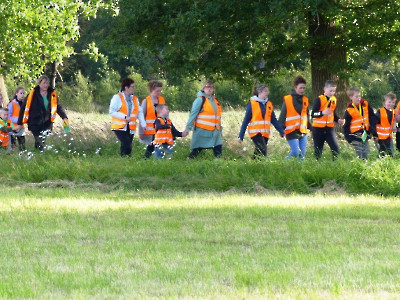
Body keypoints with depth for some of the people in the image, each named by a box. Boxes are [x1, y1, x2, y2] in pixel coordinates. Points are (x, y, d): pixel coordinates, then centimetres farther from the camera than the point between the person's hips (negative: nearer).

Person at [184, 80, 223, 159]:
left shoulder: (215, 101, 17)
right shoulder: (200, 100, -5)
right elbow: (193, 115, -10)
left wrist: (220, 129, 23)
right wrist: (188, 128, -16)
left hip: (214, 132, 6)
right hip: (202, 131, -6)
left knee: (218, 152, 2)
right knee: (196, 151, -4)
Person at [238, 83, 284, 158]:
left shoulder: (269, 104, 11)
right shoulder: (252, 104, -4)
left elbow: (274, 120, 14)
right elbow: (246, 120, -2)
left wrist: (281, 131, 6)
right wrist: (241, 136, -3)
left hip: (265, 134, 5)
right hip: (255, 132, -5)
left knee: (258, 154, 7)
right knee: (263, 151, -19)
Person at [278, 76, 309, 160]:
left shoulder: (305, 100, 12)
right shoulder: (287, 99, -5)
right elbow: (282, 116, -4)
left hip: (302, 131, 6)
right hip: (292, 131, -6)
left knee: (302, 154, 3)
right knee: (295, 152, -15)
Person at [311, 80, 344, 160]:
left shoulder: (334, 100, 8)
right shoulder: (319, 100, -11)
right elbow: (313, 114, -15)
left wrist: (338, 120, 4)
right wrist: (323, 113, -31)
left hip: (330, 128, 4)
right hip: (318, 128, -4)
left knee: (335, 148, -10)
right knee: (318, 150, 3)